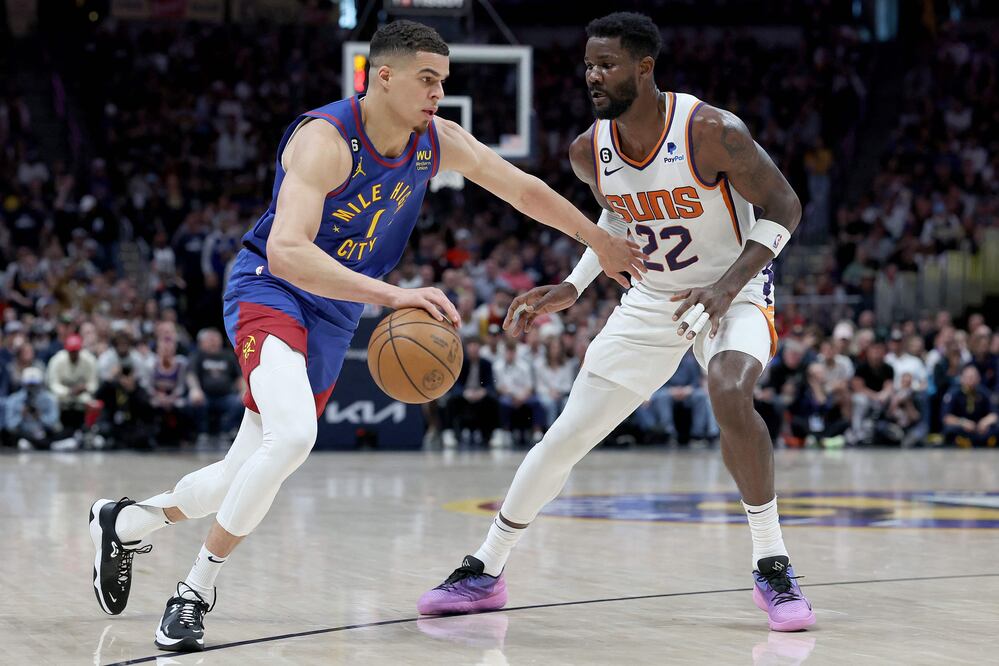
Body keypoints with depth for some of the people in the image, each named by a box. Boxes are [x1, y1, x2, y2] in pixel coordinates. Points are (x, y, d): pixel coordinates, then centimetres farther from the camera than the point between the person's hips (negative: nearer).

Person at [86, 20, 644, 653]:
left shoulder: (438, 142, -4)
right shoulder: (325, 139, -25)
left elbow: (524, 188, 10)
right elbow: (286, 251, -37)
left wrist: (602, 242, 16)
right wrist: (392, 294, -45)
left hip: (335, 317, 7)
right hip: (271, 291, -7)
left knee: (246, 478, 11)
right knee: (291, 436, -32)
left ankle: (126, 523, 37)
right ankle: (197, 590, -17)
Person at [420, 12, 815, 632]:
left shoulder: (711, 132, -26)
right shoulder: (590, 151, -9)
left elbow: (783, 207, -19)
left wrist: (725, 286, -31)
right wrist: (573, 287, 2)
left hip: (735, 288, -5)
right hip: (653, 297, 5)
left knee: (731, 394, -35)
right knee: (568, 434, 2)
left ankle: (773, 568, -20)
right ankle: (485, 571, 17)